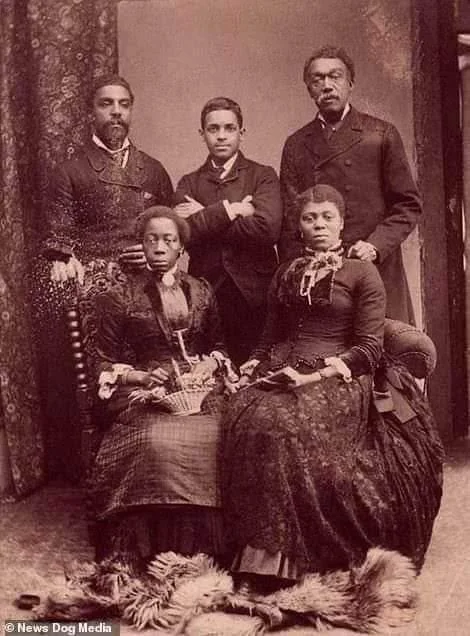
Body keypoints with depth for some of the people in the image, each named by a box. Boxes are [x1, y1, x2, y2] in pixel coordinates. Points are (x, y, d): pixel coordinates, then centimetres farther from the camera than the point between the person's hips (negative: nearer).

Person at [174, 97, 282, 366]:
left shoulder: (263, 176, 5)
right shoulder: (189, 183, 12)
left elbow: (267, 229, -13)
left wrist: (206, 218, -7)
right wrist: (230, 210, -10)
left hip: (253, 294, -2)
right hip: (205, 295, 2)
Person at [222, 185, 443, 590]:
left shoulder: (361, 272, 7)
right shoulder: (286, 274, 22)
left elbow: (370, 347, -1)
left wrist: (325, 370, -16)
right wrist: (257, 363, 5)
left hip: (337, 375, -4)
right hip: (283, 370, 4)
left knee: (290, 424, -35)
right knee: (245, 416, -28)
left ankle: (283, 554, -28)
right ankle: (255, 549, -25)